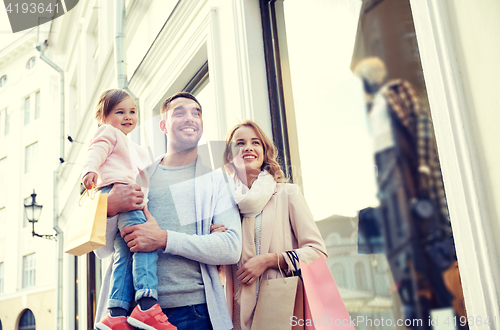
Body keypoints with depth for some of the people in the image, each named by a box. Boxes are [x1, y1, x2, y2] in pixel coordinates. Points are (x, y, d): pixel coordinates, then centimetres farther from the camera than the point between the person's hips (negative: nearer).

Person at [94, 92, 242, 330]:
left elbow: (232, 249, -10)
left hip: (194, 311, -1)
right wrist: (109, 208, -13)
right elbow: (103, 250, 8)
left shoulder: (217, 179, 3)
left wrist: (164, 239, -18)